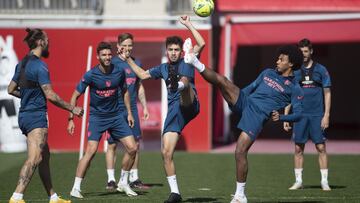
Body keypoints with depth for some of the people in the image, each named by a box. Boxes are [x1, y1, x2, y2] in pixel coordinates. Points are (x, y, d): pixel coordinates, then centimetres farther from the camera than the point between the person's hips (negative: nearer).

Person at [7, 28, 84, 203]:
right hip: (36, 116, -10)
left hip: (25, 115, 10)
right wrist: (72, 108, -10)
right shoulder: (40, 65, -15)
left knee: (44, 156, 15)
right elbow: (50, 95, -18)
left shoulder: (22, 63, 12)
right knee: (34, 158, -15)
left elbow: (11, 89, 19)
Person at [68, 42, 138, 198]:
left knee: (132, 148, -3)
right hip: (96, 116, -4)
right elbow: (75, 96, -6)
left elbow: (124, 91, 15)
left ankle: (123, 183, 16)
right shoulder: (91, 75, -14)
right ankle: (76, 188, -11)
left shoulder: (119, 72, -4)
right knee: (91, 150, -19)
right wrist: (71, 119, -11)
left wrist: (129, 113, 14)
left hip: (116, 115, 4)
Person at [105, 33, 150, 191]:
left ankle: (134, 179, 12)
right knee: (112, 144, -2)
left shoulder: (137, 63, 11)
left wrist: (144, 107, 15)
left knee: (135, 144, 3)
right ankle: (111, 180, 4)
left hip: (132, 108, 4)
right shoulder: (112, 63, -3)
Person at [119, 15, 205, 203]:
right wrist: (128, 59, 31)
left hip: (188, 105, -4)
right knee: (166, 152, -5)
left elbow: (201, 44, -3)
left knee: (184, 80, -35)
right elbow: (143, 74, 36)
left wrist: (188, 25, -4)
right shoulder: (163, 68, 24)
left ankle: (181, 85, -75)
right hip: (173, 111, 5)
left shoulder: (186, 62, 11)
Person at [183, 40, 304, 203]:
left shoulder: (294, 89, 1)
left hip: (257, 116, -5)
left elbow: (298, 113, -3)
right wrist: (231, 96, 23)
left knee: (240, 152, -13)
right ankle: (195, 62, -14)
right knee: (221, 80, -18)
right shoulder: (268, 73, 17)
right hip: (244, 102, 5)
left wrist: (281, 117, -19)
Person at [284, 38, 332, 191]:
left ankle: (324, 181, 2)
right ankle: (298, 181, 9)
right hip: (300, 115, 2)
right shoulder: (294, 71, 7)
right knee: (298, 148, 2)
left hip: (317, 115, -2)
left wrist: (326, 115, -6)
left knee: (321, 147, -3)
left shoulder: (320, 70, 3)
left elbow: (327, 93, 3)